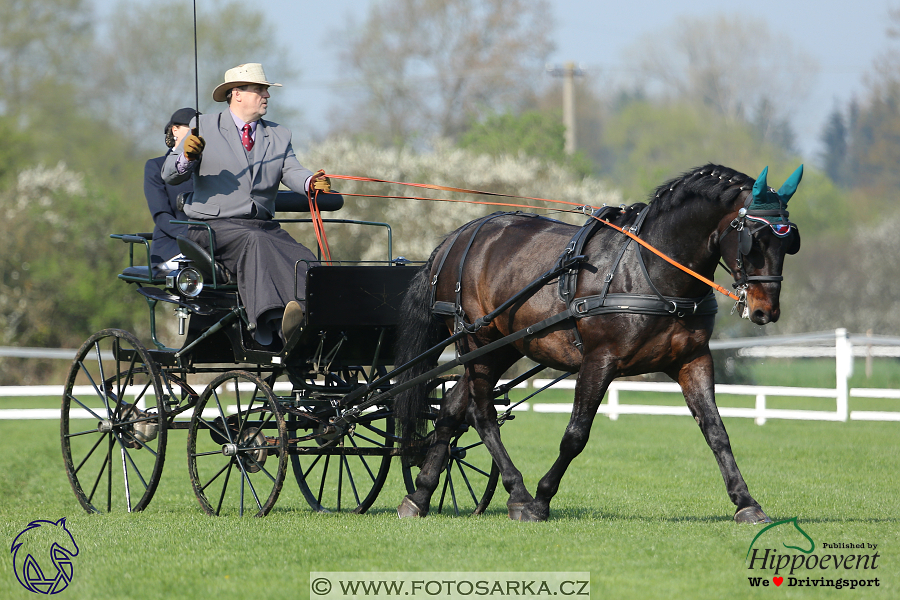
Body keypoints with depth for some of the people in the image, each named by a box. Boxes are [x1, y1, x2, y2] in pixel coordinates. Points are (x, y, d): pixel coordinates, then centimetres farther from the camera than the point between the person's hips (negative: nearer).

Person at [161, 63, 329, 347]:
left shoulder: (279, 136, 20)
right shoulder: (205, 127, 7)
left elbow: (291, 172, 3)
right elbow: (169, 175, 1)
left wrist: (311, 182, -22)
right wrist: (186, 157, -23)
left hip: (264, 225, 5)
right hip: (214, 225, -5)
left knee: (304, 260, -26)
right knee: (254, 242, -38)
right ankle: (275, 320, -59)